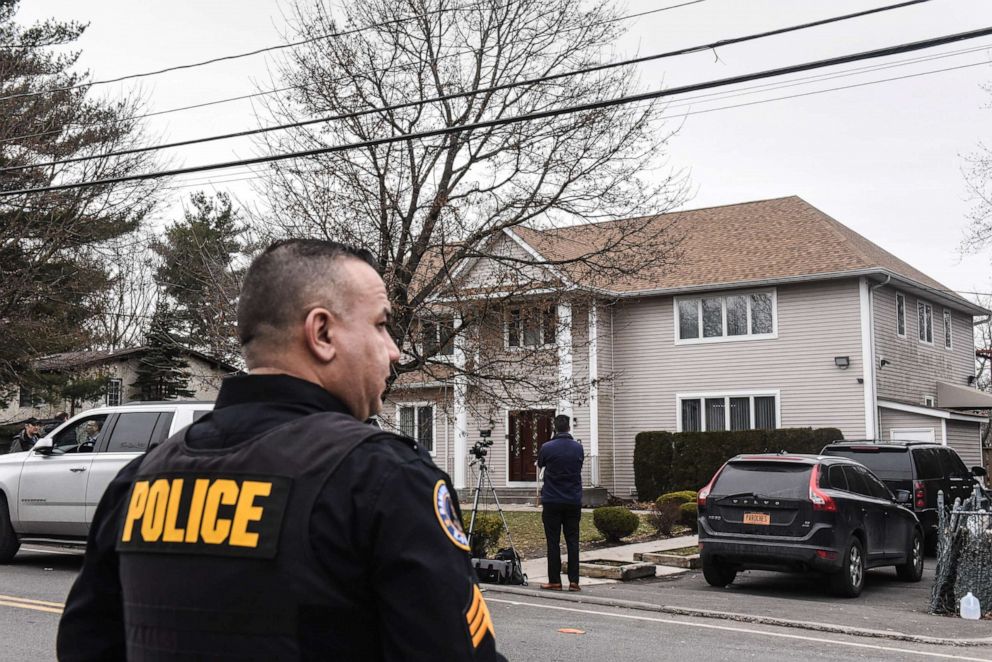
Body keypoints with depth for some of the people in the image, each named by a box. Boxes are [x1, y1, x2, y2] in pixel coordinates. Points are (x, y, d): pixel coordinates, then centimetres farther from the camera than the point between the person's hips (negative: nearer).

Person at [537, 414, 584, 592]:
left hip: (552, 502, -2)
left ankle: (554, 581, 4)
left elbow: (540, 464, 11)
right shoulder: (578, 448, 1)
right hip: (574, 502, 2)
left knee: (553, 542, 2)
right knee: (572, 540, 6)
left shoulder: (547, 448, -8)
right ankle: (574, 580, 3)